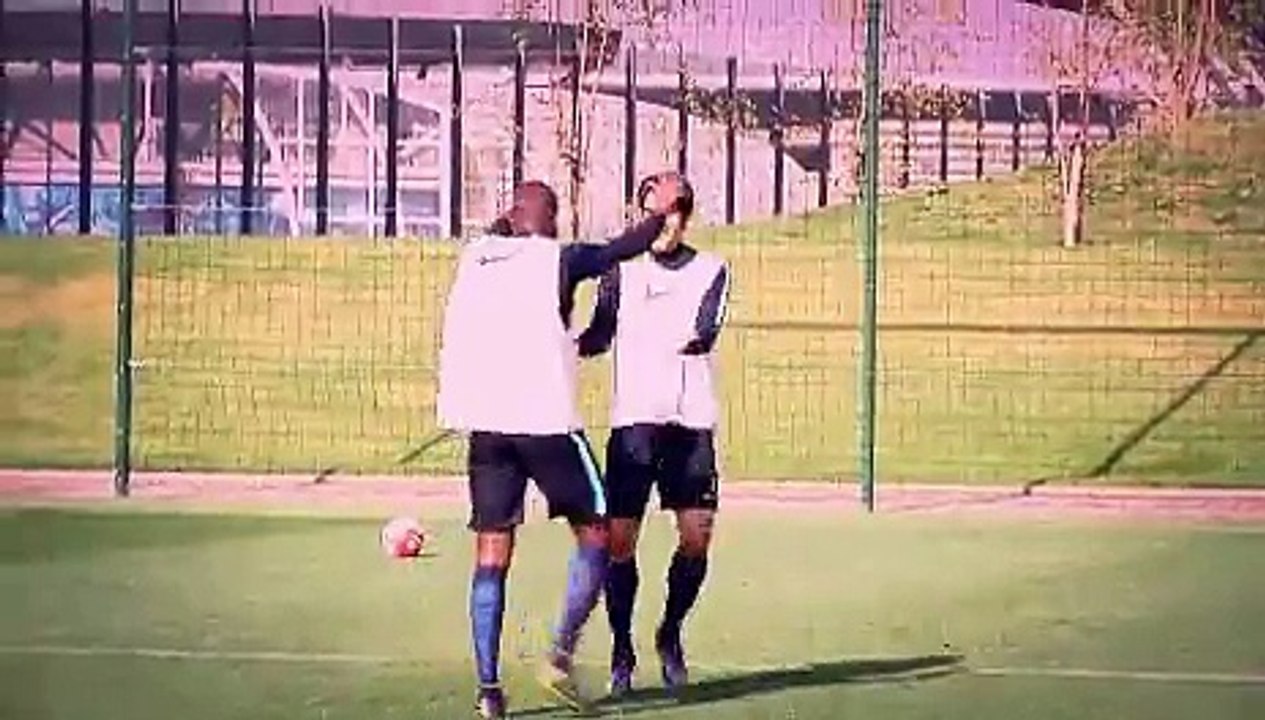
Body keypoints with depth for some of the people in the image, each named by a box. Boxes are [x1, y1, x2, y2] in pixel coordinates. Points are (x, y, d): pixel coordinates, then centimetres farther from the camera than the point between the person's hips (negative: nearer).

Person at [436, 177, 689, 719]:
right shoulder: (559, 260, -2)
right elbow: (622, 249, 9)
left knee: (492, 555, 6)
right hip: (547, 421, -4)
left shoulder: (474, 258, 9)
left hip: (485, 424, 4)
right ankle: (561, 653, -2)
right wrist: (660, 213, 25)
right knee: (594, 533, 11)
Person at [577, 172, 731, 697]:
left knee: (697, 537, -2)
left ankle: (670, 635, 20)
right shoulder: (622, 271, 10)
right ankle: (621, 649, 9)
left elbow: (704, 333, -9)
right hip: (634, 421, -1)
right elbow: (599, 335, -2)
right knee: (620, 537, -5)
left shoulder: (711, 271, 9)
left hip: (692, 422, 1)